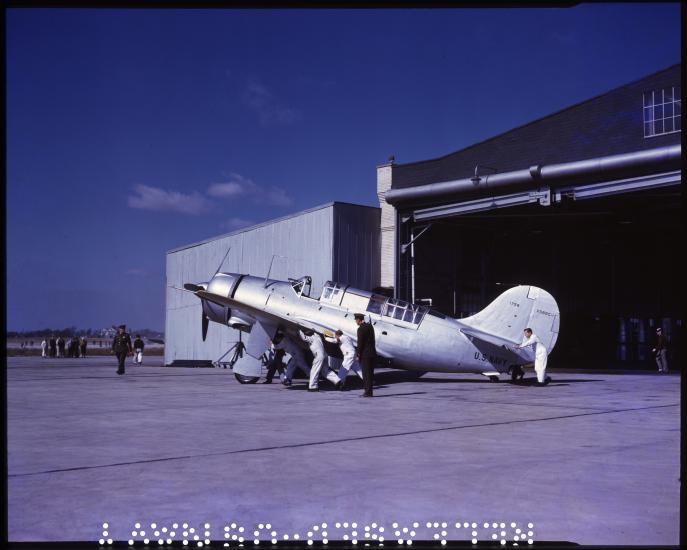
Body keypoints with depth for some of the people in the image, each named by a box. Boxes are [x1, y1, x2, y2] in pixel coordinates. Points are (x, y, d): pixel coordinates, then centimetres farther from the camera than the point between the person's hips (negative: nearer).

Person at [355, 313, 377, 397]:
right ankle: (369, 391, 15)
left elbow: (360, 343, -16)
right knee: (370, 373, 11)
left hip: (365, 354, -8)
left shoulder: (361, 329, -14)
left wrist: (358, 355, -10)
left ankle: (367, 392, -2)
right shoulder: (370, 326, 11)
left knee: (366, 373, -4)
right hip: (372, 353, 8)